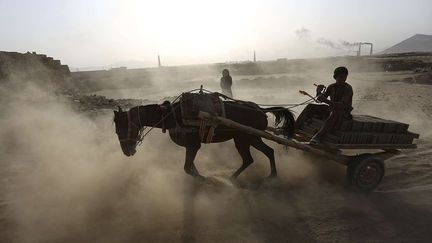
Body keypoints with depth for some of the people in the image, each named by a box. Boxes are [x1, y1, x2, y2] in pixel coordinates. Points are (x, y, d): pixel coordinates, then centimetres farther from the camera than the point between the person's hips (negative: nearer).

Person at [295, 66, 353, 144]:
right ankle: (294, 128, -14)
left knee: (335, 112, -42)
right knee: (310, 107, -9)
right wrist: (319, 92, -16)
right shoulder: (331, 87, 4)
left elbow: (343, 105, -30)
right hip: (331, 109, 6)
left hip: (344, 112, -6)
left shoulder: (348, 88, -15)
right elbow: (320, 99, 6)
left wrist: (327, 101, -43)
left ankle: (318, 137, -52)